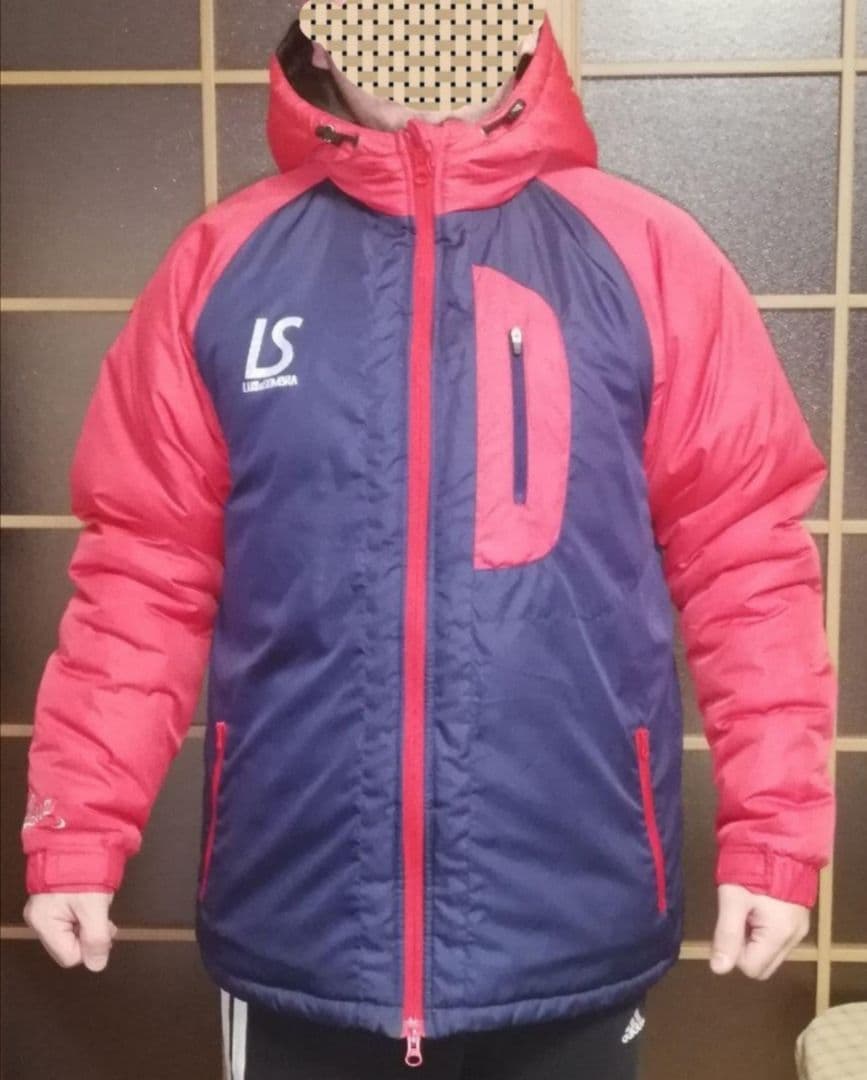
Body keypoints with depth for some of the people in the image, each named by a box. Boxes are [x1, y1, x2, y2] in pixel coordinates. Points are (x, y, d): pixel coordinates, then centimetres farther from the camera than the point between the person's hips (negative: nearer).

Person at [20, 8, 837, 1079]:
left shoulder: (648, 254, -2)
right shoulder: (222, 261, 1)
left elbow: (747, 556, -1)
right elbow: (144, 566, 2)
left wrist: (774, 830, -4)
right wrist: (76, 829, 0)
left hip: (573, 929, 0)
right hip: (295, 922, 1)